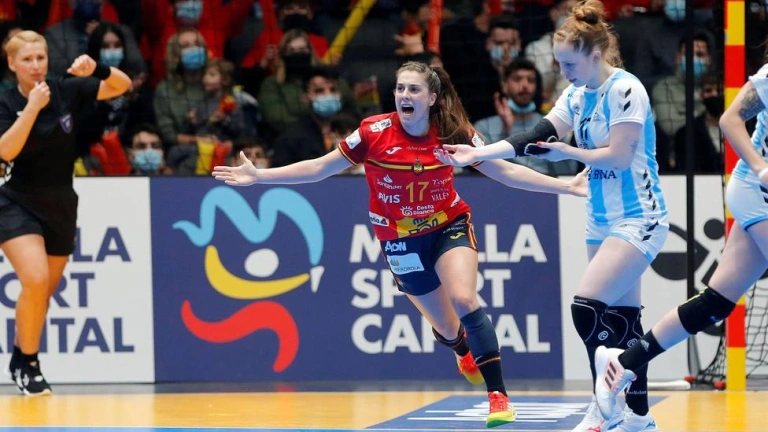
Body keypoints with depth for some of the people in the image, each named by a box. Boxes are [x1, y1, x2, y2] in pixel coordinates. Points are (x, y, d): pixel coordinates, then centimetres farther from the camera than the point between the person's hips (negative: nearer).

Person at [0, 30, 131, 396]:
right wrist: (33, 106, -32)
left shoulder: (67, 91, -6)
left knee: (45, 292, 12)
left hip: (60, 206, 4)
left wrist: (96, 70, -24)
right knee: (35, 280, -22)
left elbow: (123, 85, -5)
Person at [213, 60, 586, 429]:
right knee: (445, 326, 9)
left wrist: (565, 186, -13)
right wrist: (258, 176, -13)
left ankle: (498, 396, -18)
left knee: (463, 300, -26)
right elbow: (319, 168, -8)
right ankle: (465, 353, 49)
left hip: (450, 225, -1)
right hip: (401, 241, 1)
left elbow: (505, 172, -7)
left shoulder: (453, 133, -15)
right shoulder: (374, 133, -17)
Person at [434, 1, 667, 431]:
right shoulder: (577, 95, 8)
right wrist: (477, 153, -5)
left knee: (588, 307, -17)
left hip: (637, 219, -9)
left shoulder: (625, 89, -16)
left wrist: (569, 152, -10)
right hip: (603, 220, 9)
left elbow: (619, 156, -19)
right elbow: (535, 139, 3)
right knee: (620, 316, 9)